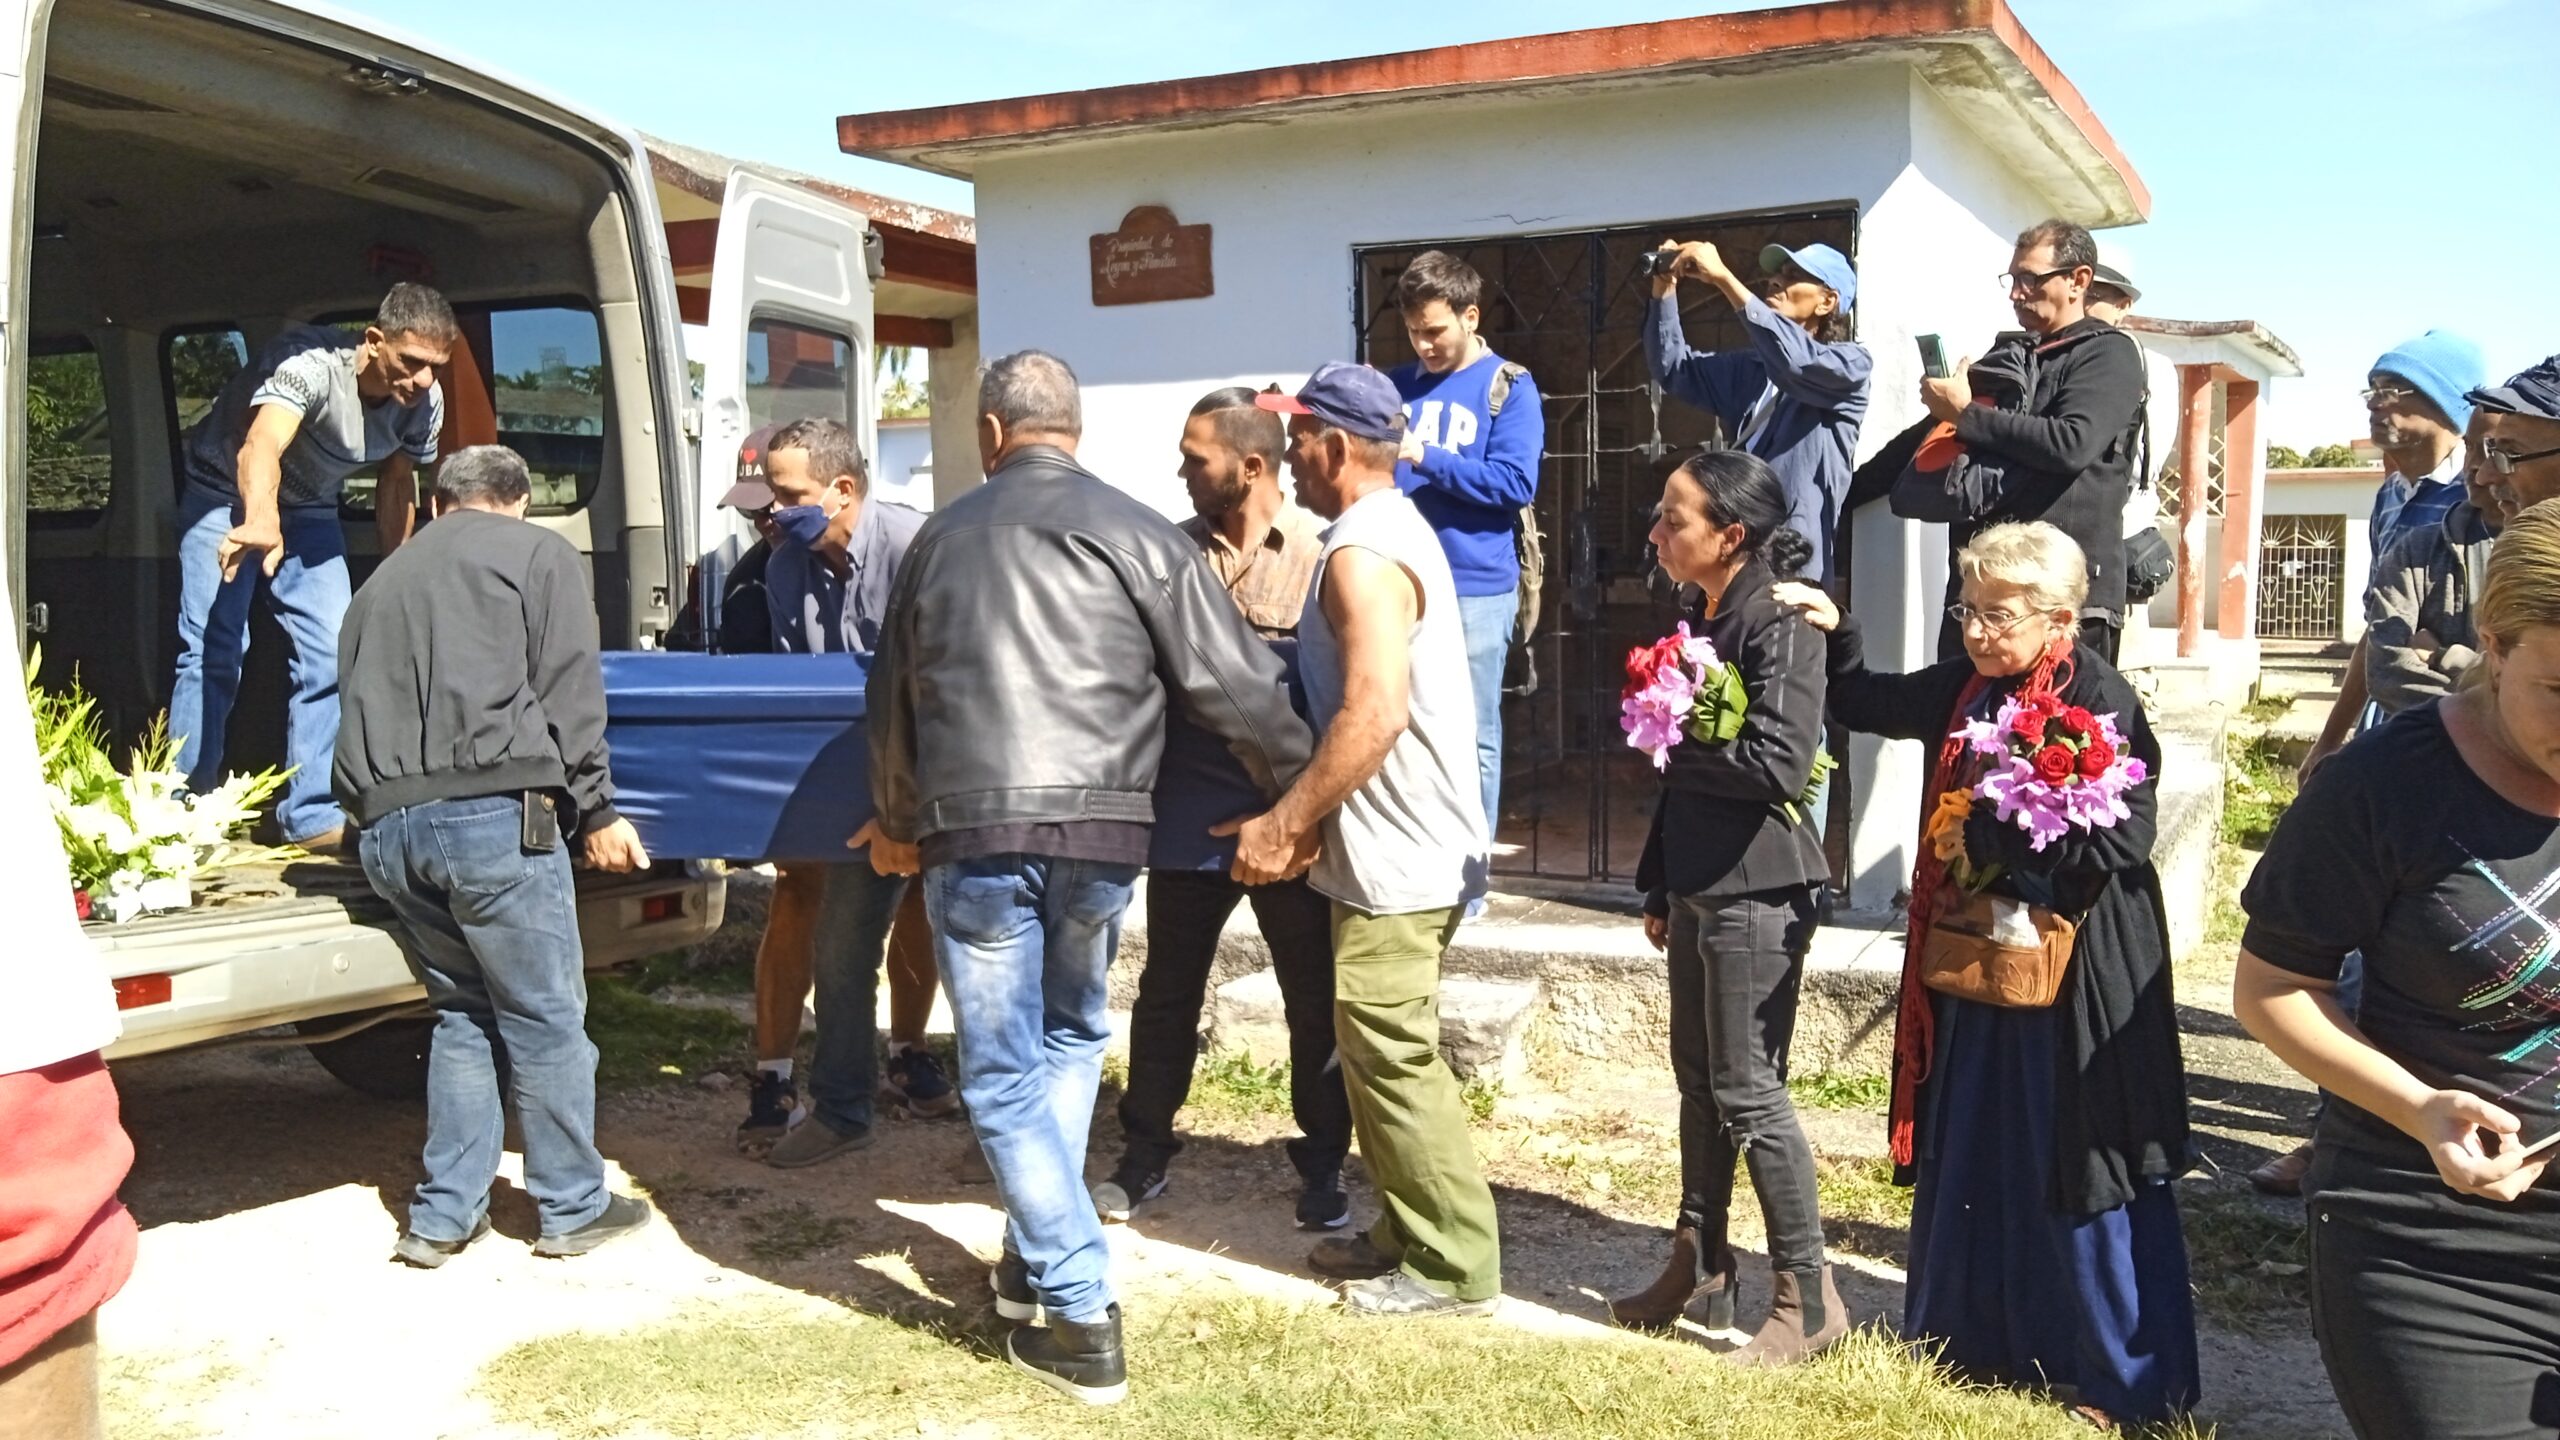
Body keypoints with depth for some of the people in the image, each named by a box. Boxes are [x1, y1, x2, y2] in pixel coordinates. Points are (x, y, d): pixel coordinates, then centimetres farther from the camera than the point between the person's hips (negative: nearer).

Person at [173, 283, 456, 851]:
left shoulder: (425, 403, -16)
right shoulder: (311, 363, -35)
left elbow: (398, 482, 3)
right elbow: (261, 447, -53)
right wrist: (260, 520, -73)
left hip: (309, 509, 5)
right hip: (228, 495, -5)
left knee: (331, 655, -5)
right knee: (214, 652, -13)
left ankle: (312, 816, 3)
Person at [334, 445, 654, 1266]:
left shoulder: (382, 581, 27)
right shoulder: (537, 553, 9)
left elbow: (362, 706, 26)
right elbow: (569, 692, -2)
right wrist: (595, 809, 0)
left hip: (386, 826, 6)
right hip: (492, 811, -6)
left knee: (463, 1012, 18)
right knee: (545, 1016, 4)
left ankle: (443, 1216, 18)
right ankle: (575, 1209, 12)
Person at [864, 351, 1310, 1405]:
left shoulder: (942, 536, 13)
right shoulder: (1134, 532, 4)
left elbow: (893, 697, 22)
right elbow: (1234, 684, 0)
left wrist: (896, 821, 37)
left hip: (971, 830, 0)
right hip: (1100, 828, 1)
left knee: (1004, 1076, 8)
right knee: (1071, 1038, 25)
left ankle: (1082, 1320, 6)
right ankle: (1037, 1256, 27)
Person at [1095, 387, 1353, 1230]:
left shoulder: (1318, 556, -6)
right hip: (1191, 811, 3)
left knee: (1316, 1001, 9)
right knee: (1166, 991, 13)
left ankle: (1322, 1167, 25)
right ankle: (1144, 1155, 28)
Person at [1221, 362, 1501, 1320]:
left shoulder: (1363, 552, -18)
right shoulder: (1391, 529, 15)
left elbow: (1373, 713, -28)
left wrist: (1285, 823, -21)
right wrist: (1310, 818, 18)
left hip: (1396, 856, -10)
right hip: (1399, 844, 10)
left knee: (1391, 1056, -3)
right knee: (1378, 1051, 17)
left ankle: (1456, 1267, 7)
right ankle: (1407, 1232, 28)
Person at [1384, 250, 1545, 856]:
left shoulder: (1509, 387, -1)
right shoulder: (1398, 384, 12)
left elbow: (1516, 483, -12)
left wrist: (1426, 458, -18)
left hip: (1476, 587, -4)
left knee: (1471, 736, 3)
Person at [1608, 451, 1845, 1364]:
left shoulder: (1781, 626, -15)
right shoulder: (1699, 619, 11)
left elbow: (1779, 765, -25)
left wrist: (1672, 745, -12)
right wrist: (1660, 888, 16)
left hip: (1757, 893, -9)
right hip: (1698, 885, 9)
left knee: (1748, 1092, -3)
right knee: (1699, 1080, 16)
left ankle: (1808, 1296, 10)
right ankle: (1699, 1265, 30)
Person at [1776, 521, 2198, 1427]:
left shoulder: (2101, 702, -16)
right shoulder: (1967, 689, 5)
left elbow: (2118, 844, -21)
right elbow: (1866, 706, 19)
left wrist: (1999, 834, -18)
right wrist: (1835, 633, 3)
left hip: (2075, 970, -7)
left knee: (2078, 1165, 3)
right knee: (1967, 1156, 16)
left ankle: (2128, 1382, 19)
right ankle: (1975, 1337, 34)